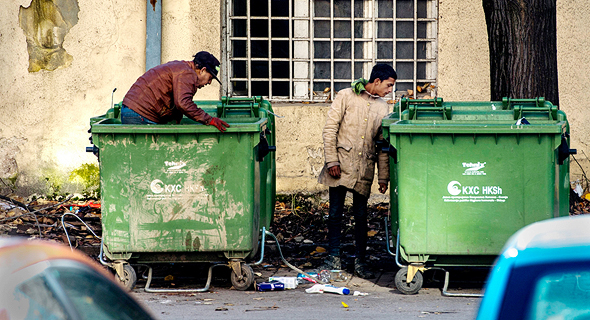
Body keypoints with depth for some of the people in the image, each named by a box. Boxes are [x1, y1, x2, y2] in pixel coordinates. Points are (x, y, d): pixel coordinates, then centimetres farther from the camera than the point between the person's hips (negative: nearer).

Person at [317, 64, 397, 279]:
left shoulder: (382, 107, 12)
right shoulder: (346, 96, 0)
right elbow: (330, 129, -3)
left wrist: (383, 176, 9)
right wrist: (332, 160, -11)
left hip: (364, 169, 3)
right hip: (341, 164, -3)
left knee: (361, 215, 3)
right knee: (335, 212, -1)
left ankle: (360, 261, 10)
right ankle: (334, 258, 7)